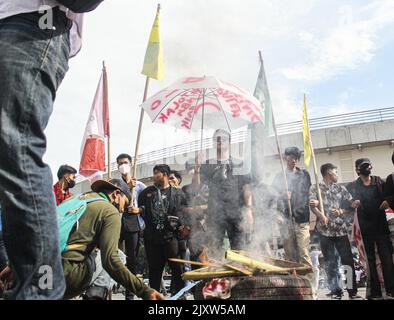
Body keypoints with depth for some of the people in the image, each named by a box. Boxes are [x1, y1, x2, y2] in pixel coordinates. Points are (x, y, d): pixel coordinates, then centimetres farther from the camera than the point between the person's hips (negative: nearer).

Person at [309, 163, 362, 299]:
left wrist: (342, 212, -9)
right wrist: (321, 215, -28)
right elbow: (312, 205, -11)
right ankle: (336, 292, 13)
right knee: (330, 263, 4)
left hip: (341, 229, 3)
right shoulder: (315, 188, 3)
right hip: (325, 230, -3)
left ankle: (352, 291, 10)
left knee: (348, 260, 0)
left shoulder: (341, 189, 14)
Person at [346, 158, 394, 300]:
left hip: (381, 226, 1)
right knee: (369, 261, 5)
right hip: (364, 228, -1)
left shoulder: (380, 182, 10)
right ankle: (375, 293, 11)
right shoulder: (351, 186, 5)